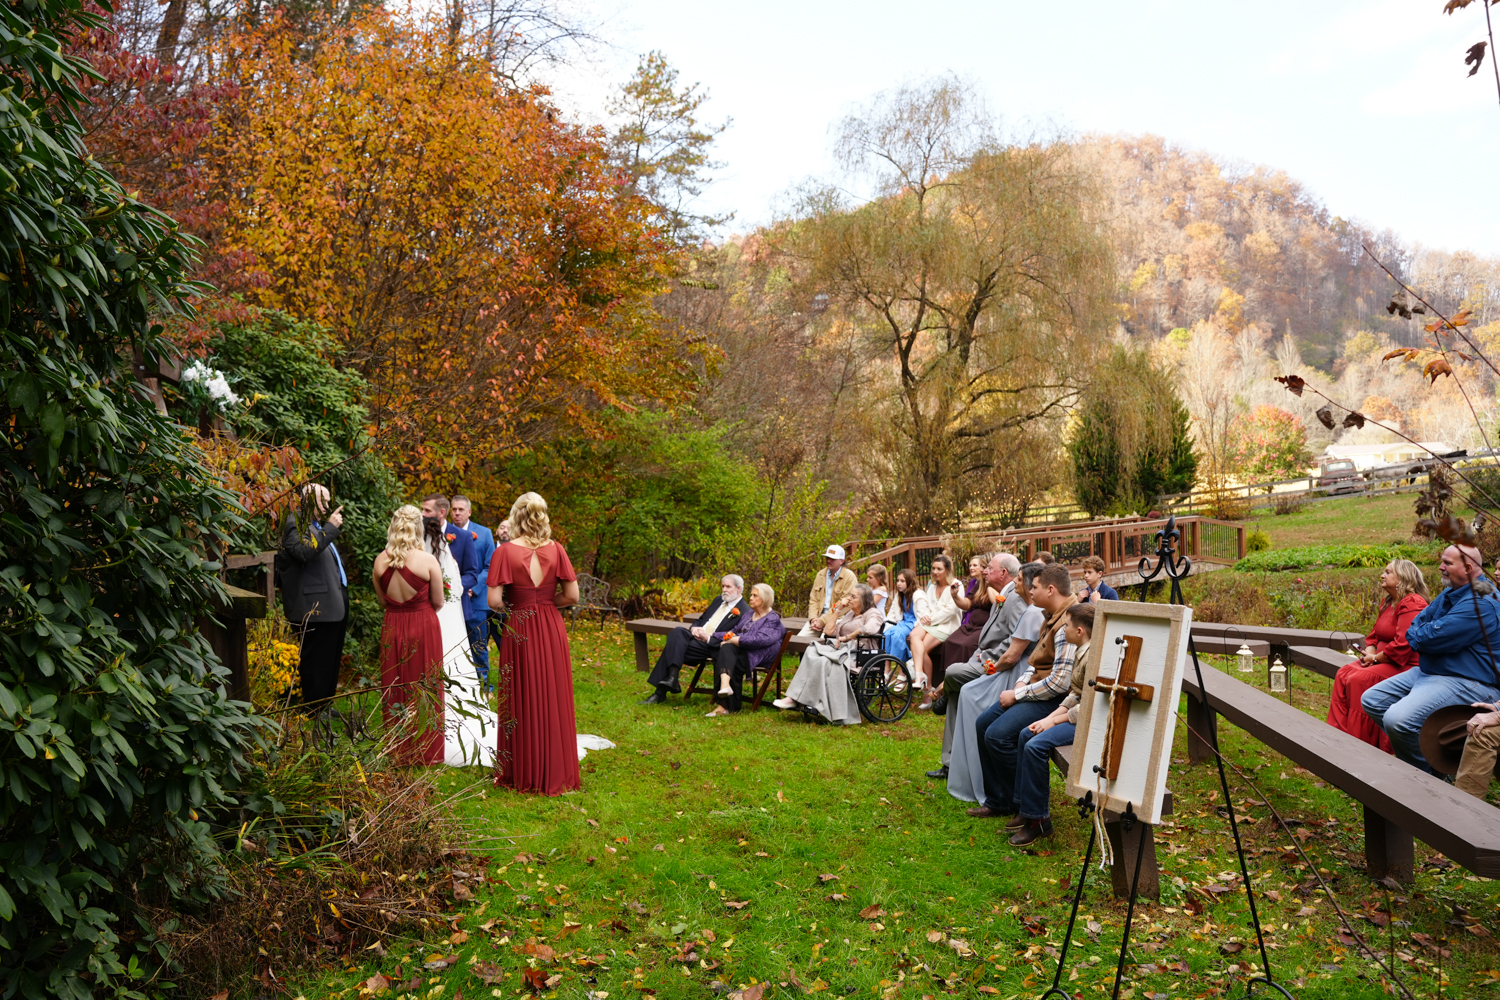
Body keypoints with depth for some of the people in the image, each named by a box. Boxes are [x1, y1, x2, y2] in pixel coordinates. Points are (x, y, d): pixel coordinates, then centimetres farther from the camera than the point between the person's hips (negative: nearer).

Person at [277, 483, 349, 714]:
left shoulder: (316, 524, 22)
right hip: (315, 607, -11)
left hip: (332, 605, 11)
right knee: (317, 660, -5)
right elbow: (305, 551, -30)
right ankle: (314, 712, 3)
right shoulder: (295, 523, -10)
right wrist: (330, 527, -26)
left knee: (331, 659, 17)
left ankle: (325, 706, 28)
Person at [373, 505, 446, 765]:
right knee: (424, 688, 8)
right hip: (424, 627, -3)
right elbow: (438, 602, -5)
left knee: (396, 688, 14)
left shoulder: (380, 561, -4)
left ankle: (398, 751, 23)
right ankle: (425, 751, 15)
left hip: (392, 627, 3)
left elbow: (382, 600, 7)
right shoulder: (428, 560, -15)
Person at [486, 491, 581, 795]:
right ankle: (555, 772, 19)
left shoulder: (505, 552, -9)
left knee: (523, 700, 8)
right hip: (552, 630, 2)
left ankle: (523, 774, 18)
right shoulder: (556, 550, -2)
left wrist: (512, 606, 7)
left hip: (520, 633, -2)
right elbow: (572, 596, -3)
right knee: (554, 699, 11)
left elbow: (494, 600, -13)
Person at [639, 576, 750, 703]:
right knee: (677, 631, -27)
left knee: (673, 647, -24)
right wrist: (694, 628, 3)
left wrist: (708, 638, -19)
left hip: (710, 647, -7)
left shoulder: (744, 612, -5)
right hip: (696, 635, 7)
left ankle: (660, 693, -18)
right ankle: (672, 677, -32)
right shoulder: (719, 600, 22)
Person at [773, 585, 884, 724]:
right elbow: (829, 631, 21)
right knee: (812, 654, -22)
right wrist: (837, 609, 19)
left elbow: (870, 629, -22)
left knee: (824, 662, -32)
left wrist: (846, 637, -15)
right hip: (842, 649, 8)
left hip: (858, 653, -8)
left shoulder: (872, 614, 3)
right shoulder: (849, 614, 29)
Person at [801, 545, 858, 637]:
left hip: (837, 618, -6)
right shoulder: (821, 574, 15)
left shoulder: (849, 577, -6)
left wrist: (822, 621, -14)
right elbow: (813, 599, 15)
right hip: (819, 615, 6)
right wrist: (813, 618, -4)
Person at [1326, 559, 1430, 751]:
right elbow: (1375, 634, 21)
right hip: (1382, 660, 10)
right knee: (1343, 674, -9)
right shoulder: (1388, 602, 16)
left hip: (1404, 665, -10)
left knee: (1359, 680, -24)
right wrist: (1369, 651, 1)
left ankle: (1361, 744, -14)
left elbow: (1402, 644, -25)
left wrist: (1376, 658, -15)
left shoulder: (1412, 604, -17)